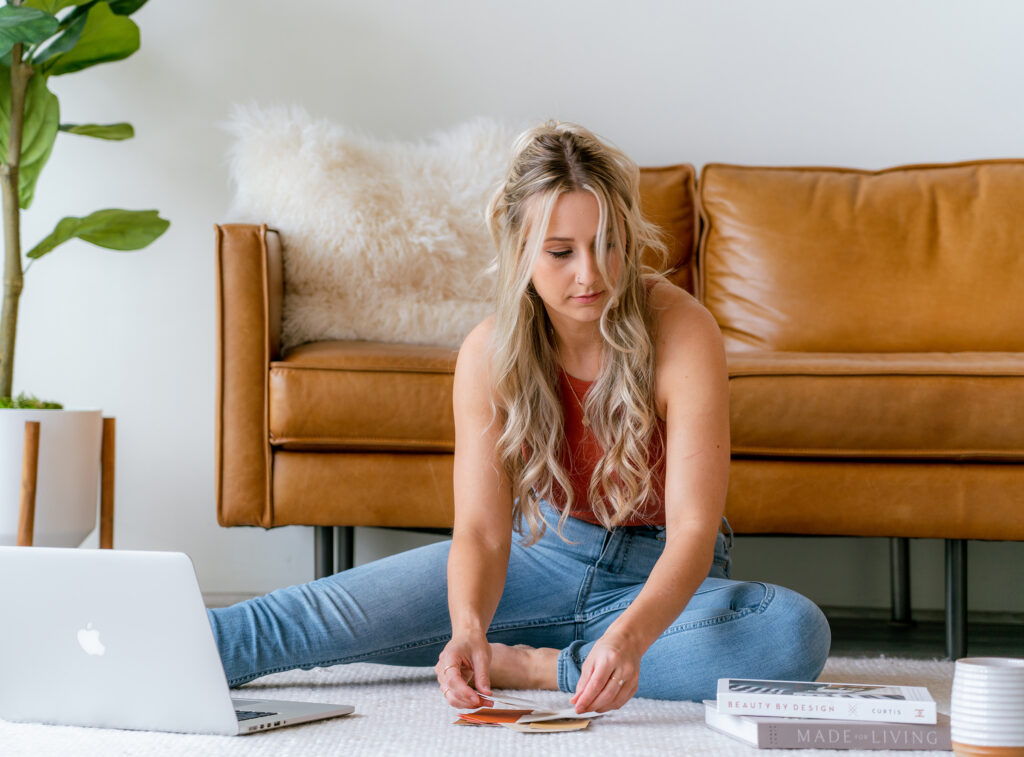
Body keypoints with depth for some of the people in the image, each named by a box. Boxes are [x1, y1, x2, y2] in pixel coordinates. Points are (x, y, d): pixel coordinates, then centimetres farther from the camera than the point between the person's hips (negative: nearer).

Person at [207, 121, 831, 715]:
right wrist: (468, 627, -44)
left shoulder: (682, 332, -24)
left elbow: (694, 528, -30)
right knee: (336, 613, -20)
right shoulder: (490, 354, -14)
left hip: (665, 575, -1)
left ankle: (531, 666, -27)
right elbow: (481, 528, -20)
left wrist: (630, 636, -51)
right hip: (541, 554, 2)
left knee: (797, 633, -34)